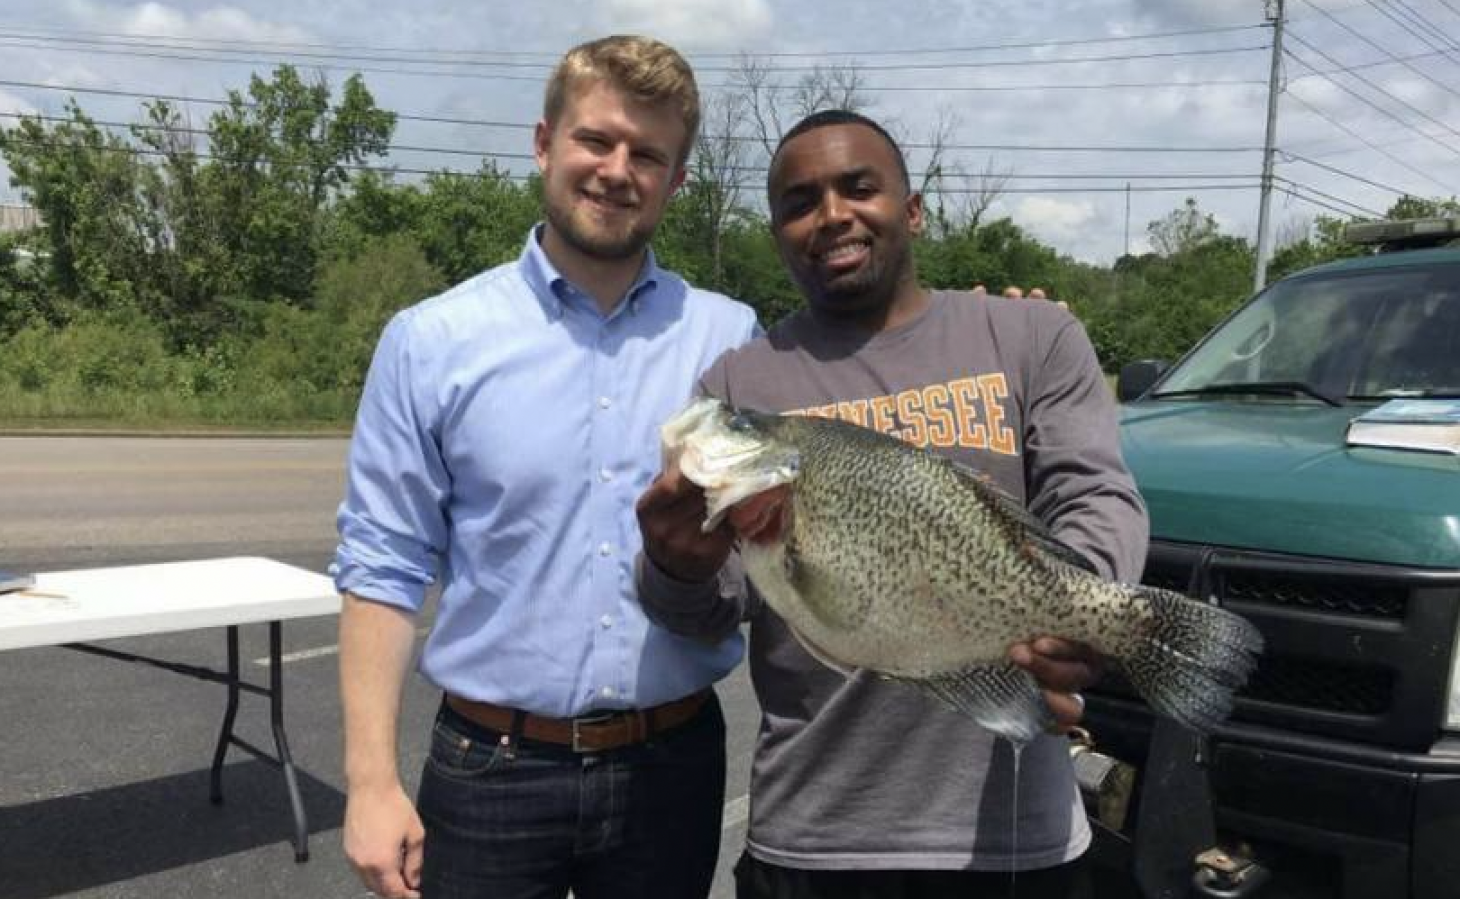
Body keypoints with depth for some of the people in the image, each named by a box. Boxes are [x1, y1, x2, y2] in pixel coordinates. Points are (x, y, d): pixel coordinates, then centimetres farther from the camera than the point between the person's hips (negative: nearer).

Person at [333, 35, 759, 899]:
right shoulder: (431, 341, -4)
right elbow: (386, 569, -3)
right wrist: (373, 780, -7)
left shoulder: (735, 339, 0)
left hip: (672, 765, 2)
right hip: (491, 768, -1)